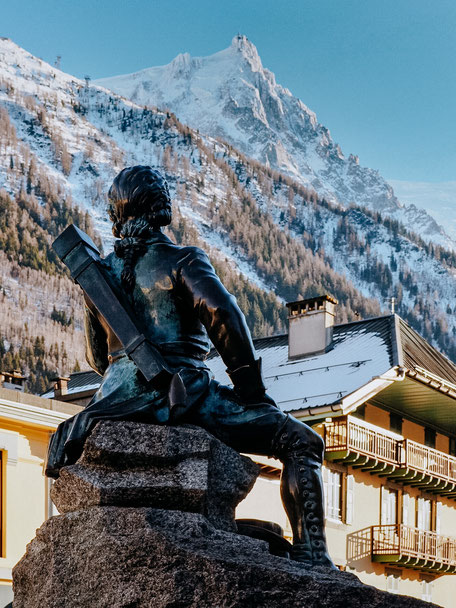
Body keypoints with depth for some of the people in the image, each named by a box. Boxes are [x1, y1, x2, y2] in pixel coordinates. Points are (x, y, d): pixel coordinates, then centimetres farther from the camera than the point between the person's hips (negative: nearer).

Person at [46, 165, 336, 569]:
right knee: (301, 442, -4)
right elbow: (223, 314, -18)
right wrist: (251, 388, -9)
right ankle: (311, 556, -19)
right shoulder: (183, 261, -1)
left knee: (64, 448, 39)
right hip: (184, 394, -6)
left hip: (118, 399, 6)